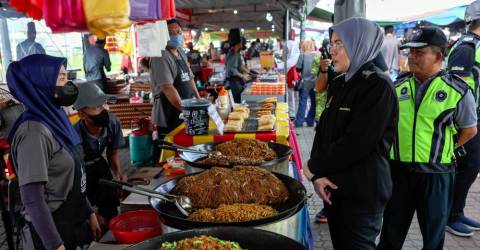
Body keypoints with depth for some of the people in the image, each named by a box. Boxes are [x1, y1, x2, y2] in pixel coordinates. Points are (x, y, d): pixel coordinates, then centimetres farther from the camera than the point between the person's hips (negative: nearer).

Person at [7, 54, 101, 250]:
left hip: (73, 224, 8)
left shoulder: (55, 118, 2)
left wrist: (89, 213, 12)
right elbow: (32, 199, -23)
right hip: (51, 231, -8)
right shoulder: (34, 131, -23)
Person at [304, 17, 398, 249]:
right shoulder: (339, 84, 9)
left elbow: (356, 144, -23)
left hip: (363, 194, -7)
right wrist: (317, 175, -6)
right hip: (334, 186, 7)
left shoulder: (378, 86, -16)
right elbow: (323, 130, 7)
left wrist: (314, 167, -11)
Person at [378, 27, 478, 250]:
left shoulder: (457, 90, -7)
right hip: (398, 169, 2)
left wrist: (442, 150, 0)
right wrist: (389, 148, 5)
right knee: (392, 230, 16)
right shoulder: (398, 86, 2)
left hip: (436, 173, -2)